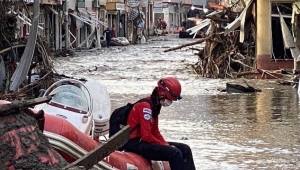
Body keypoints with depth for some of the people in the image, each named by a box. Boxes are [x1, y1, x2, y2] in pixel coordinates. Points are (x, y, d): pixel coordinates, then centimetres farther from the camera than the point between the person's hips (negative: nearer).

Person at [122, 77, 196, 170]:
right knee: (175, 153, -25)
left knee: (185, 149, 3)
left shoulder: (155, 105, 11)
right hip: (135, 144, -10)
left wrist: (167, 144, 0)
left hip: (144, 141, 10)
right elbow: (146, 136, -22)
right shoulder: (145, 106, -19)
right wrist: (164, 145, -12)